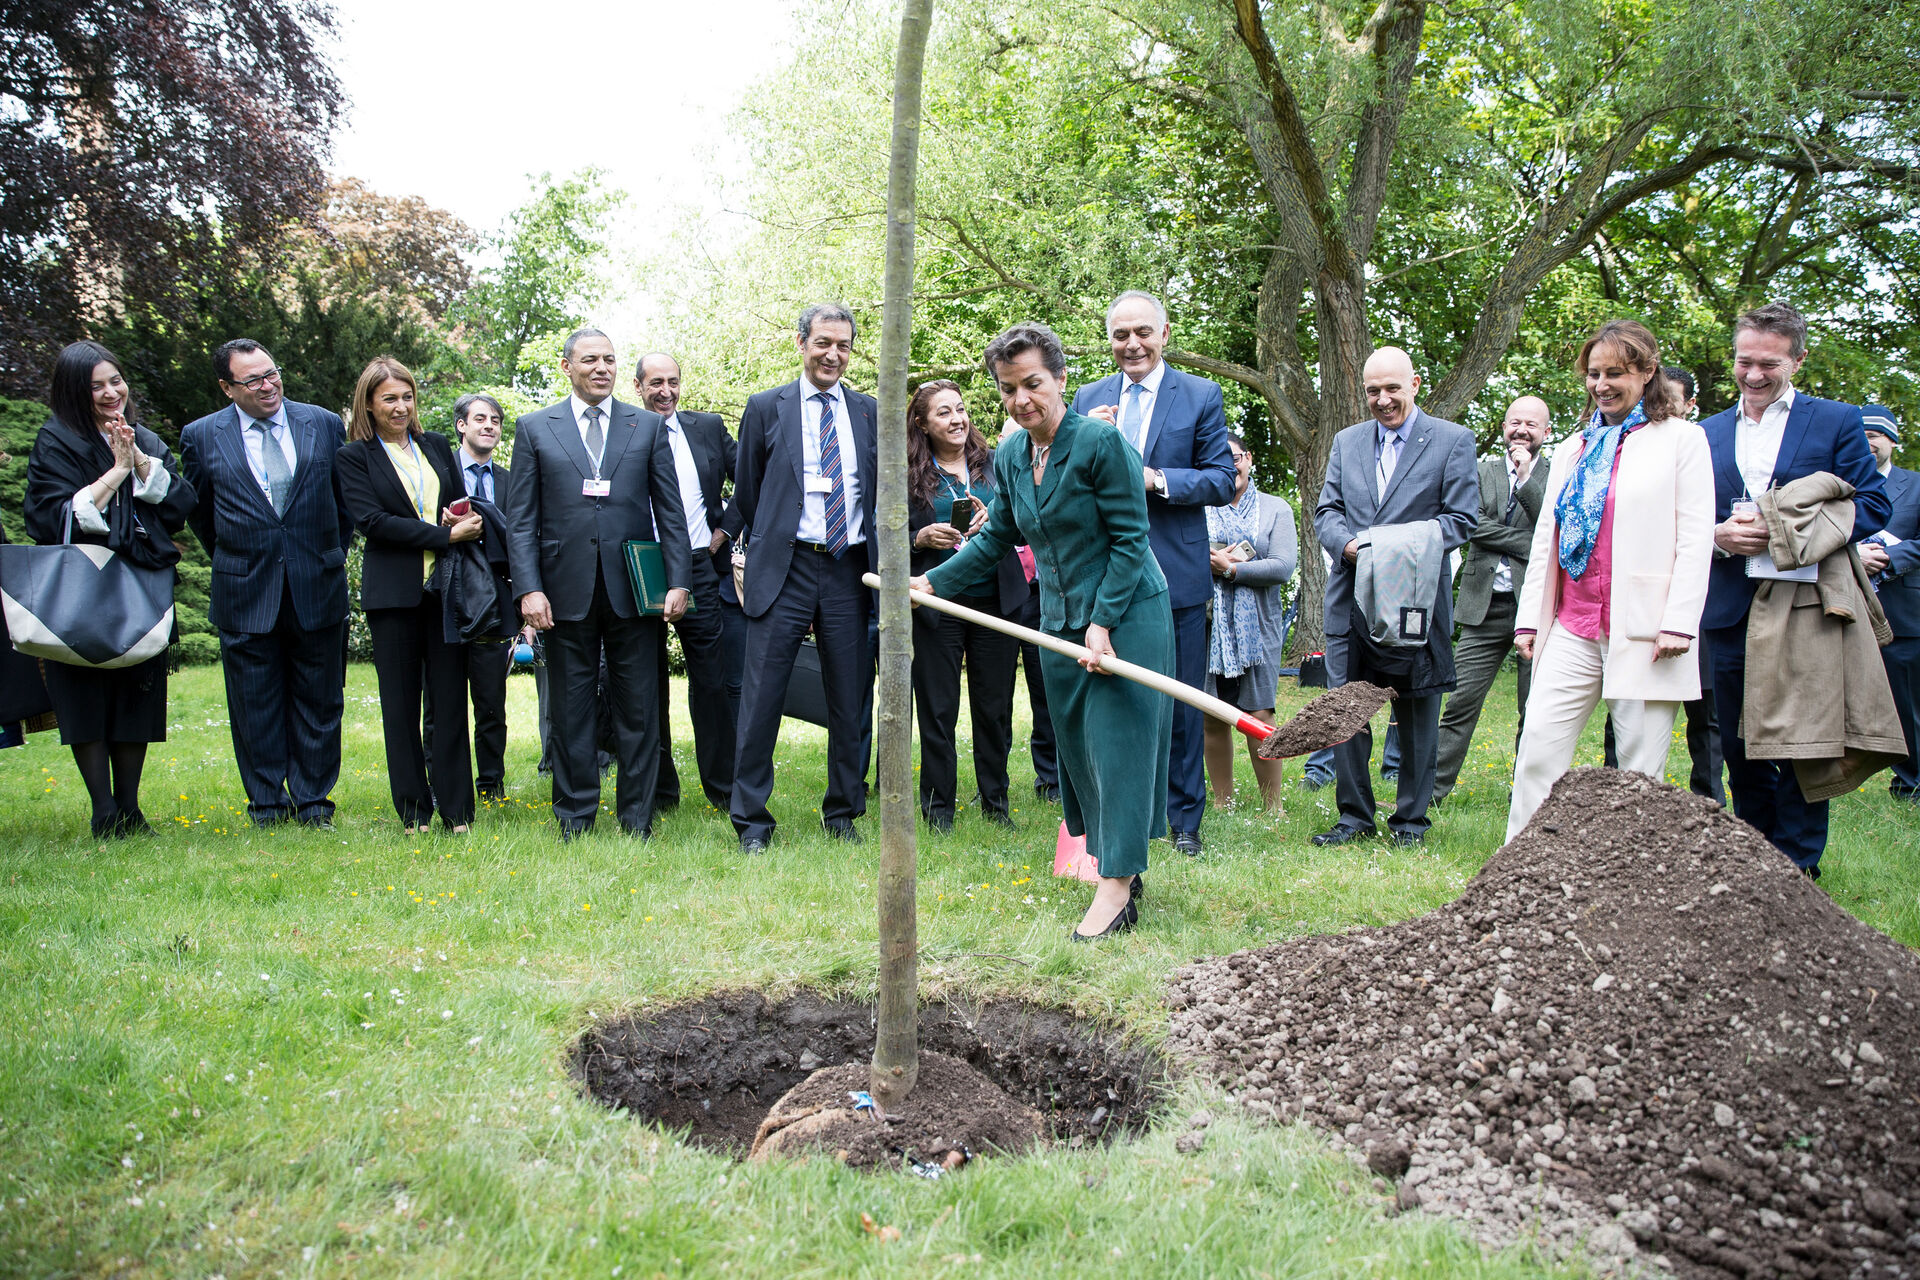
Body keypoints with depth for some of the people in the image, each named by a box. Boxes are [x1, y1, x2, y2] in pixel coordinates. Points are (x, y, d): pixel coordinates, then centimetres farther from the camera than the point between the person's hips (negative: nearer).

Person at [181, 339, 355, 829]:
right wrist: (234, 564, 13)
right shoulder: (201, 437, 1)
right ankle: (267, 806, 17)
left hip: (317, 588, 1)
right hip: (244, 595, 0)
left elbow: (346, 499, 13)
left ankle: (313, 802, 17)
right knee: (255, 707, 6)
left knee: (318, 701, 7)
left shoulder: (326, 425, 3)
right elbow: (199, 513, 13)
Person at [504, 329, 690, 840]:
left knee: (638, 710, 4)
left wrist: (678, 581, -2)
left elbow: (671, 511, 7)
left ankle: (637, 817, 14)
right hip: (567, 592, 0)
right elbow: (520, 519, 4)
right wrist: (529, 587, -7)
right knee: (571, 710, 7)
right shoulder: (534, 428, 8)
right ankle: (575, 816, 18)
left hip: (634, 589, 0)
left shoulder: (648, 426, 10)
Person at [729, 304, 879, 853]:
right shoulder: (766, 408, 6)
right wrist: (761, 552, 10)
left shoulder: (869, 412, 12)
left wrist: (879, 563, 11)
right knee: (761, 697, -4)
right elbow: (747, 495, 11)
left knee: (851, 700, 8)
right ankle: (752, 822, 7)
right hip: (785, 570, -2)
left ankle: (842, 813, 23)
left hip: (850, 569, 3)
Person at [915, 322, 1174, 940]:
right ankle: (1121, 870, 21)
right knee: (1078, 747, 9)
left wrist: (1103, 623, -18)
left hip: (1125, 616, -7)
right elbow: (997, 536, 18)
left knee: (1117, 740, -5)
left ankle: (1116, 888, 0)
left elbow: (1129, 539, -14)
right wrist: (933, 581, 14)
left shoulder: (1102, 442, -15)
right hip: (1061, 622, 7)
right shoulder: (1008, 456, 5)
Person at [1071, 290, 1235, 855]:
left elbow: (1223, 480, -4)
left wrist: (1156, 480, -18)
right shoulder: (1088, 399, 10)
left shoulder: (1202, 396, 1)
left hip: (1176, 575, -3)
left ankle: (1184, 819, 17)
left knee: (1180, 703, 5)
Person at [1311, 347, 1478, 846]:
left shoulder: (1453, 440, 2)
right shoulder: (1346, 442, 15)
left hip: (1416, 599, -3)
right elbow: (1326, 511, 12)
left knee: (1417, 714, 6)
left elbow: (1462, 519, -3)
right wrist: (1348, 544, -11)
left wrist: (1404, 545, -18)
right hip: (1352, 601, 3)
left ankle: (1411, 819, 17)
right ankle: (1354, 815, 15)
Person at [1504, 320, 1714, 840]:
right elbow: (1544, 539, 19)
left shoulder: (1680, 438, 5)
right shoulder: (1573, 449, 20)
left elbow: (1696, 538, -3)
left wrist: (1679, 623, -12)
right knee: (1538, 749, -4)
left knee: (1641, 770, -1)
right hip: (1573, 629, 5)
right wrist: (1529, 618, 11)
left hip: (1644, 630, -4)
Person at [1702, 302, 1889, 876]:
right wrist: (1718, 536, -10)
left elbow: (1873, 506, -2)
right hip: (1730, 614, 3)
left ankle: (1796, 871, 9)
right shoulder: (1707, 433, 14)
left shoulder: (1836, 421, 5)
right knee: (1741, 752, 9)